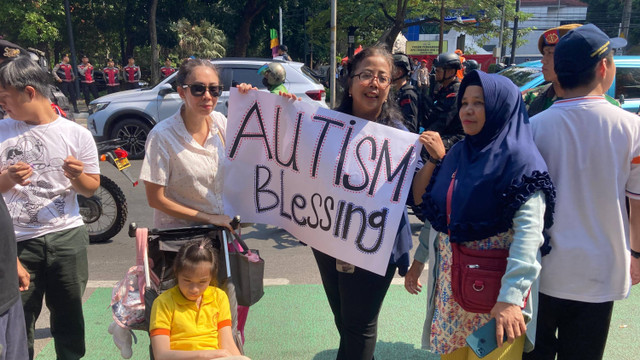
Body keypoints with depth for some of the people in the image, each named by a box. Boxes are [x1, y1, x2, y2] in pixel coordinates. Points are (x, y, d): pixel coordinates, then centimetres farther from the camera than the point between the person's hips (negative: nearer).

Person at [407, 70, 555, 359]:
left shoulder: (520, 159, -14)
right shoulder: (456, 154, 7)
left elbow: (529, 231, -24)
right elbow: (436, 214, 12)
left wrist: (511, 296, -32)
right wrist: (419, 260, 13)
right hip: (450, 281, 6)